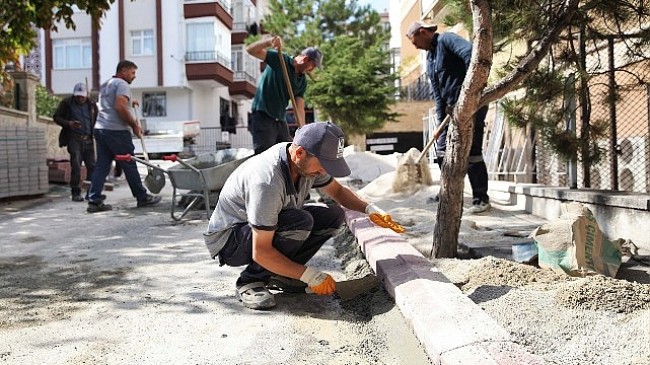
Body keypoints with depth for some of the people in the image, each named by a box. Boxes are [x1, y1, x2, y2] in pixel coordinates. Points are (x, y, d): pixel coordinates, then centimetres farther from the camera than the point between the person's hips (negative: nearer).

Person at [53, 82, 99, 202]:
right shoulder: (66, 103, 3)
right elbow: (56, 117, 5)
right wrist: (68, 123, -13)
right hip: (74, 138, -3)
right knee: (76, 165, -10)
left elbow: (97, 120, 24)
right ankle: (75, 193, -2)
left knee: (92, 165, 2)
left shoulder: (91, 105, 12)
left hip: (88, 139, 4)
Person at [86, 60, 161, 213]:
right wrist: (134, 125, -12)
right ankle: (142, 198, 10)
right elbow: (120, 107, -19)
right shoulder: (122, 84, -6)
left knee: (101, 166, 6)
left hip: (100, 129, 9)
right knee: (129, 165, 0)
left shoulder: (105, 85, 23)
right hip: (117, 131, -9)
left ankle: (94, 201, 3)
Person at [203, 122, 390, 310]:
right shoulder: (267, 181, -36)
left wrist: (369, 208, -6)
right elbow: (260, 252, -33)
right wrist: (310, 276, -31)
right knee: (300, 222, -33)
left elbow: (338, 190, 11)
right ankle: (250, 281, -13)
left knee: (332, 215, -6)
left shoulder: (308, 161, -11)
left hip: (268, 227, 8)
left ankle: (279, 272, 2)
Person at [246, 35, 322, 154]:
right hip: (262, 117, -7)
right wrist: (268, 41, -32)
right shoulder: (279, 60, -6)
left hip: (281, 121, 7)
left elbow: (299, 108, 2)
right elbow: (251, 50, -13)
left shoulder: (303, 81, 9)